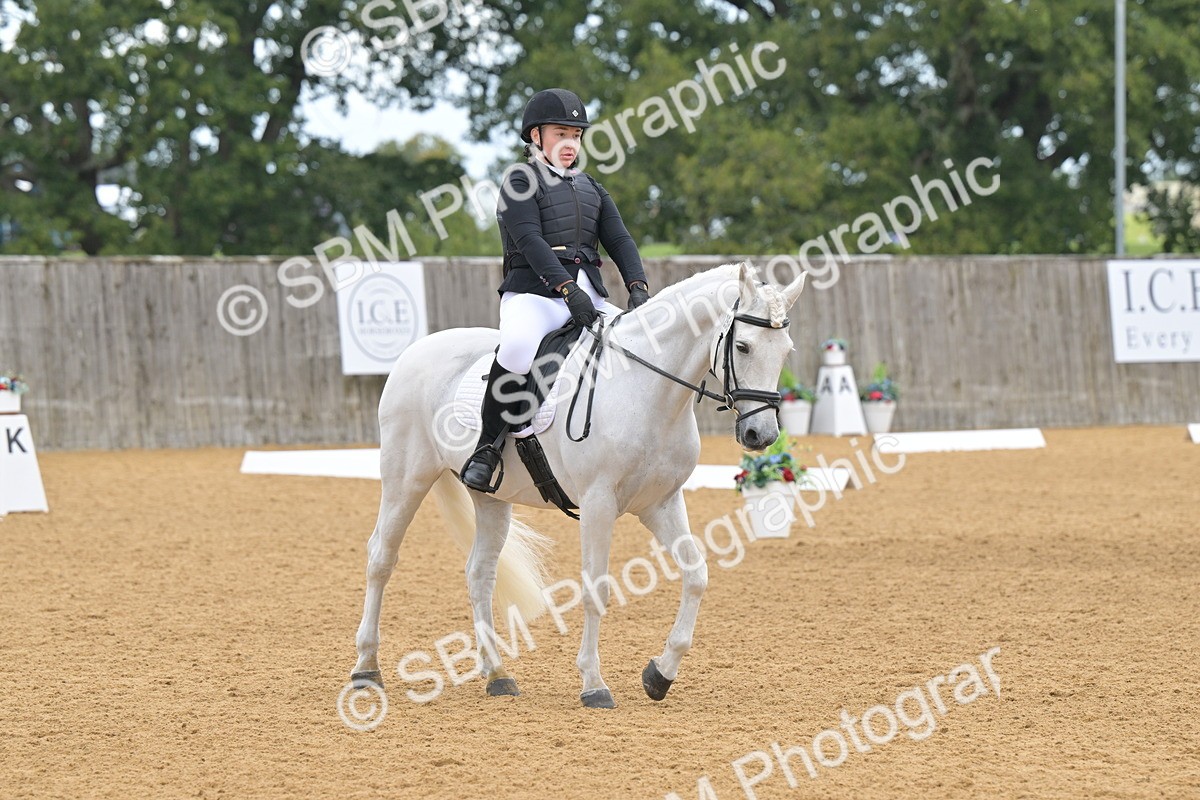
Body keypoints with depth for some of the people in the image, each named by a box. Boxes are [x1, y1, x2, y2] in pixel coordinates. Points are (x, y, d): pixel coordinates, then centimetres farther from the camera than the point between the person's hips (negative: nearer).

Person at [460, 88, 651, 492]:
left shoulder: (589, 187, 24)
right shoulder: (521, 182, 4)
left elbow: (619, 239, 13)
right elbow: (530, 241, -11)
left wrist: (637, 287, -7)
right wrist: (568, 291, -24)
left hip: (589, 295, 7)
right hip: (534, 292, -6)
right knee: (518, 345, -37)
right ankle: (488, 448, -25)